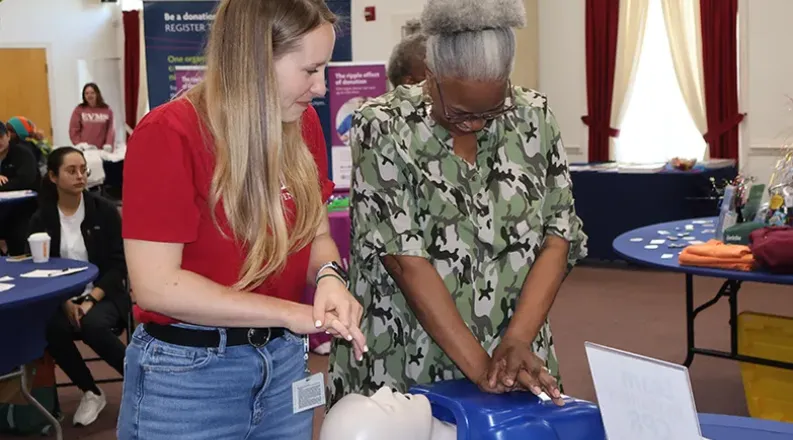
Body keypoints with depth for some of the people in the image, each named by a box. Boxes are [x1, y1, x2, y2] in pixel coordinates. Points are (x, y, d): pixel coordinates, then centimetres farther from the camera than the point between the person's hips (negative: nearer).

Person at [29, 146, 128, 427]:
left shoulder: (104, 210, -2)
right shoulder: (41, 220, 3)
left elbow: (119, 264, -4)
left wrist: (91, 300, -17)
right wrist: (66, 303, -16)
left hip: (104, 295, -2)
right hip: (62, 299, 2)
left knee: (92, 325, -35)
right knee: (52, 330, -30)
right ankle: (91, 393, -5)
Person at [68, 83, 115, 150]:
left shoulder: (107, 110, 8)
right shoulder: (79, 110, 5)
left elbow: (111, 129, 3)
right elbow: (73, 129, 3)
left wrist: (108, 144, -10)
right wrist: (79, 143, -10)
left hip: (101, 150, 1)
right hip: (84, 149, -1)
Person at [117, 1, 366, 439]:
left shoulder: (300, 127, 2)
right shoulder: (168, 136, -18)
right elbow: (156, 284, -21)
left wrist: (329, 276, -14)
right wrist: (289, 313, -22)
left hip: (285, 363, 6)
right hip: (187, 376, -6)